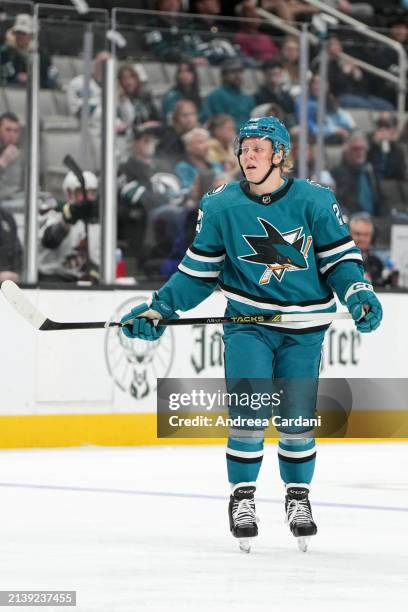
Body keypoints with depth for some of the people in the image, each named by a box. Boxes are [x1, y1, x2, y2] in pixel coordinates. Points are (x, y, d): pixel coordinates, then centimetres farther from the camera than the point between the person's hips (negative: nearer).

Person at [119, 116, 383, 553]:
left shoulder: (315, 202, -6)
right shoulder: (220, 207, -3)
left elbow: (340, 258, 1)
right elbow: (199, 271, 4)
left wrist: (360, 296, -16)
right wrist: (159, 309, -4)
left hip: (303, 329, 0)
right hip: (247, 323, 0)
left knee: (298, 418, 3)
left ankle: (298, 497, 22)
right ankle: (242, 497, 4)